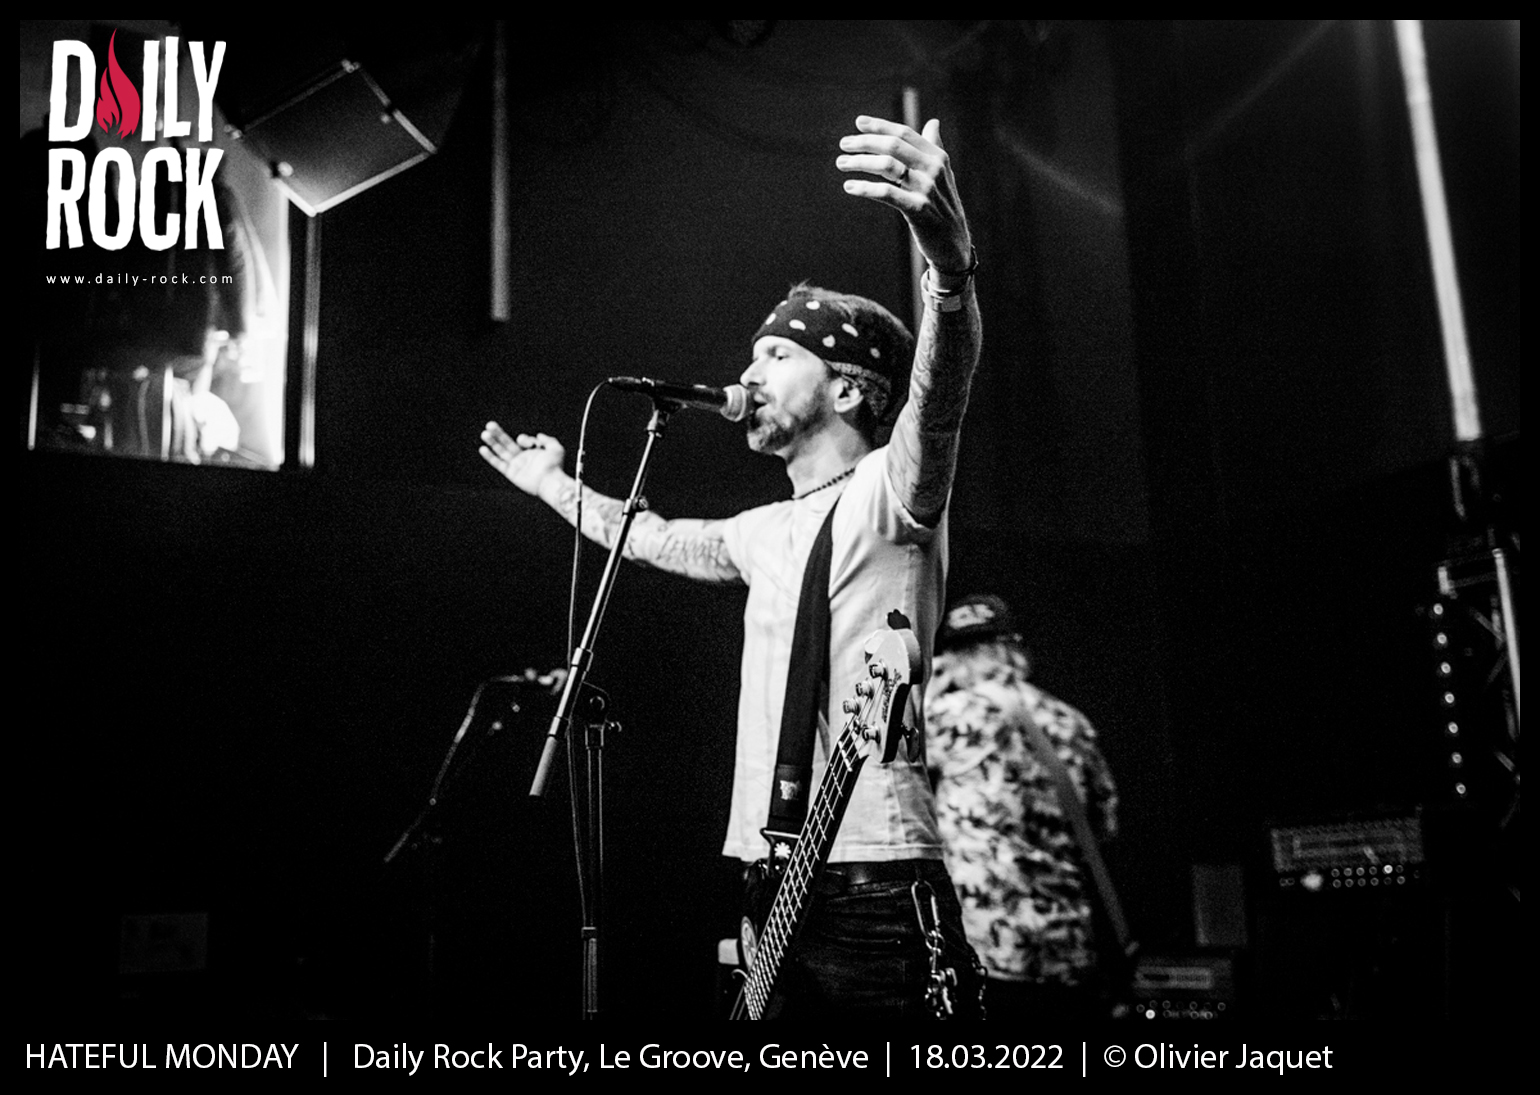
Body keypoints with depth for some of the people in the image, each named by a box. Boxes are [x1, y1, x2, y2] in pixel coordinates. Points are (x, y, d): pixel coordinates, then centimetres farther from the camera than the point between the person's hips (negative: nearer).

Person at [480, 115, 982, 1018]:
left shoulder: (887, 491, -7)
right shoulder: (765, 533, 20)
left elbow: (938, 397, -29)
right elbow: (655, 538, 39)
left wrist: (951, 261, -47)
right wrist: (550, 483, 45)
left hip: (873, 886, -8)